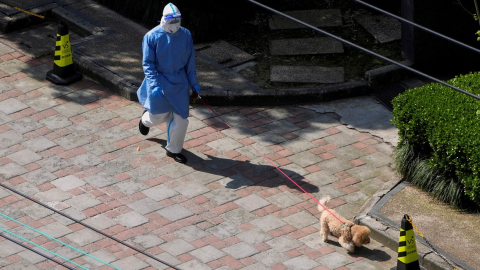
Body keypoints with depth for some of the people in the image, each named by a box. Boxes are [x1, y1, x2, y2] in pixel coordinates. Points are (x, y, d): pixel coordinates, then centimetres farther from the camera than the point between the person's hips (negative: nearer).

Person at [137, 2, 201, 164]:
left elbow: (190, 63, 5)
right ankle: (146, 119, 46)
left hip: (179, 83, 2)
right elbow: (148, 64, -11)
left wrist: (194, 84, 6)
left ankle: (173, 150, 22)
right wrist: (154, 85, -21)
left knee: (181, 119, 2)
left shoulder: (186, 35, -5)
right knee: (158, 117, 7)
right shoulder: (152, 36, -13)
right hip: (160, 82, -2)